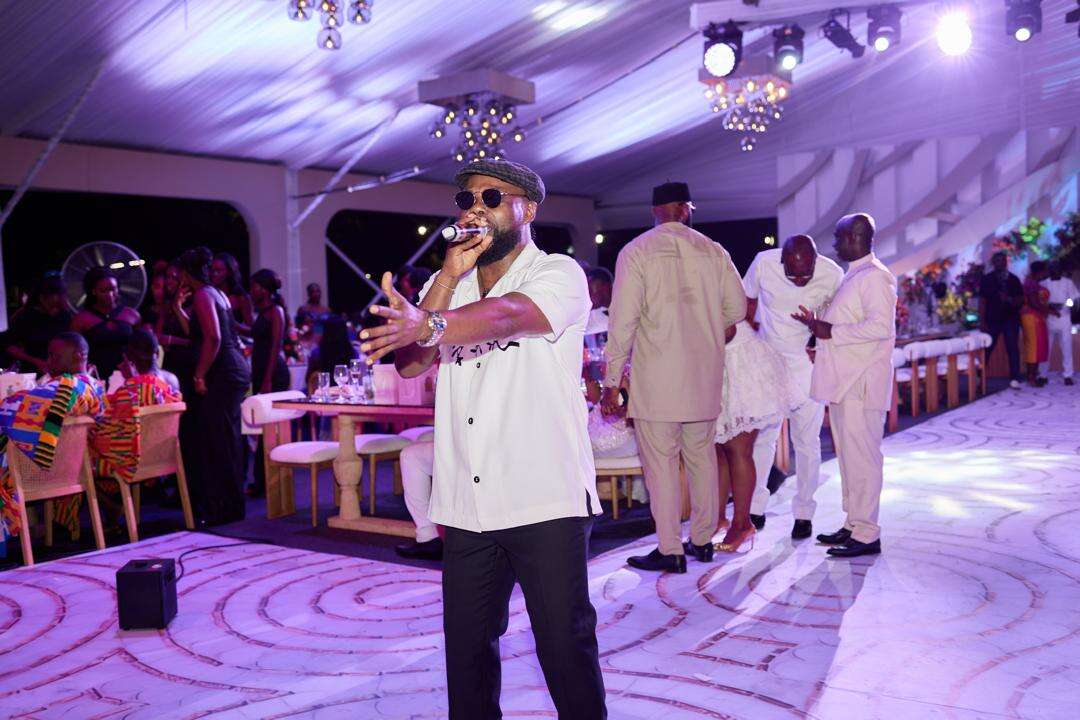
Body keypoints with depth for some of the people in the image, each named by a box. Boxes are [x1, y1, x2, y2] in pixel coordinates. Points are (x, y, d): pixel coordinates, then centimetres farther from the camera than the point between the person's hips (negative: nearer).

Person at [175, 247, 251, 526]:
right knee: (222, 438, 15)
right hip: (233, 370, 10)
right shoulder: (217, 293, 19)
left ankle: (225, 509, 0)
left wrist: (200, 375, -18)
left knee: (218, 439, -5)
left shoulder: (202, 295, -10)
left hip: (222, 374, -10)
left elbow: (213, 338, -21)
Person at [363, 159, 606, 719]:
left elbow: (507, 315, -26)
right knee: (466, 646, 13)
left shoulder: (559, 274, -4)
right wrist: (450, 275, -8)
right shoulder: (446, 285, 14)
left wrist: (428, 324, -43)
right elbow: (410, 364, -1)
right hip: (465, 504, 5)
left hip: (545, 502, -5)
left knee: (565, 646, 1)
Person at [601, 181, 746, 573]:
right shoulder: (712, 251, 5)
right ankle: (703, 540, 26)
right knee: (702, 457, 15)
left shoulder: (635, 252, -6)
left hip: (656, 377, -4)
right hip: (705, 375, 5)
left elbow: (623, 320, -11)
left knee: (660, 463, 1)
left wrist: (612, 383, -6)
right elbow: (737, 308, 8)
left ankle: (670, 551, 5)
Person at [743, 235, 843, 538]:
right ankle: (755, 509, 15)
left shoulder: (832, 274, -15)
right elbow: (749, 301, 4)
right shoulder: (763, 263, -14)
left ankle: (804, 513, 15)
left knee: (807, 441, 3)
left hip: (808, 363, -1)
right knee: (762, 435, 3)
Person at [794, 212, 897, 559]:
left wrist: (832, 332, -17)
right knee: (848, 457, 14)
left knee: (862, 458, -6)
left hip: (861, 383, -10)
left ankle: (866, 534, 0)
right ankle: (853, 525, 23)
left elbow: (882, 326, -22)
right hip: (844, 381, 10)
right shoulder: (852, 276, 20)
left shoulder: (875, 276, -12)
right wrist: (819, 326, 13)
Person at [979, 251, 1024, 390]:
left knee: (1013, 348, -4)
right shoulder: (987, 279, 5)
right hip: (992, 320, -1)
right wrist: (982, 321, -6)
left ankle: (1014, 379, -1)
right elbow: (982, 301, 1)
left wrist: (1009, 299, -15)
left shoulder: (1013, 279, 8)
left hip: (1010, 319, 1)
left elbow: (1021, 300, 7)